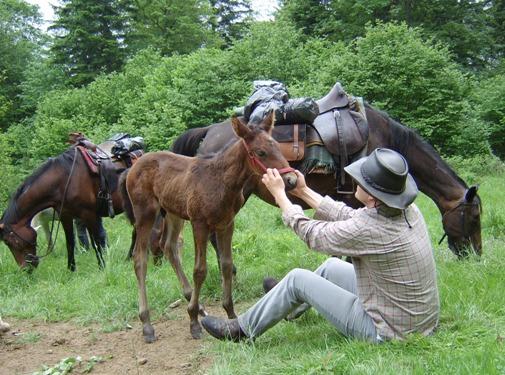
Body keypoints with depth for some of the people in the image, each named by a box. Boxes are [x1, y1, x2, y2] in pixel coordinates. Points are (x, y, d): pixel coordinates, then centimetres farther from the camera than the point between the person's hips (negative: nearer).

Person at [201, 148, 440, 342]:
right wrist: (304, 192, 9)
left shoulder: (369, 230, -31)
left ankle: (242, 330, 19)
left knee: (297, 279, 0)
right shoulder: (409, 210, -9)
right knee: (332, 266, 22)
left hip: (387, 333, -8)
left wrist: (279, 194, -2)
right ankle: (291, 304, 48)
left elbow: (311, 233, -14)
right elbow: (349, 217, 4)